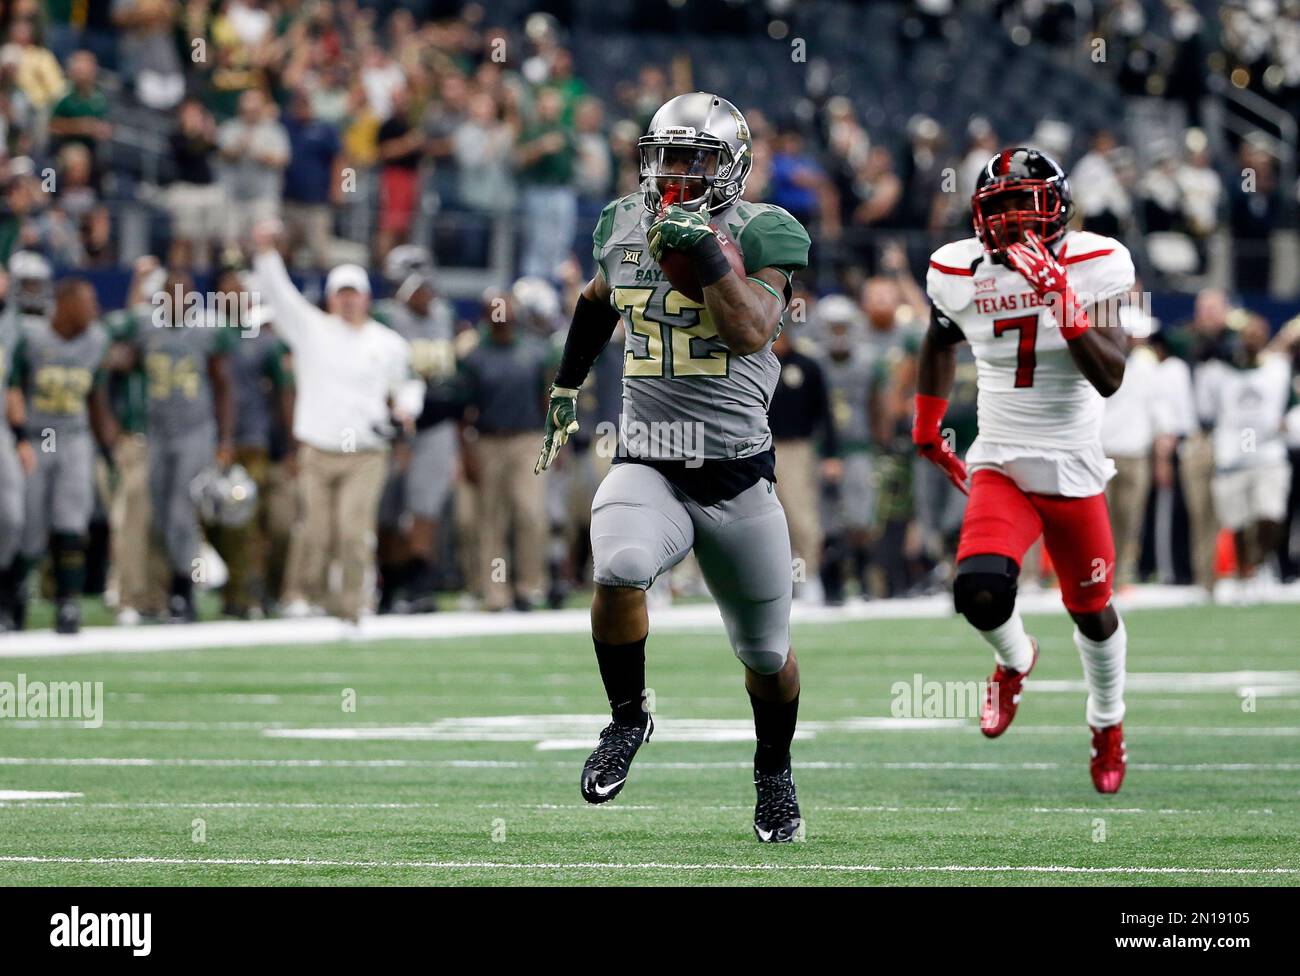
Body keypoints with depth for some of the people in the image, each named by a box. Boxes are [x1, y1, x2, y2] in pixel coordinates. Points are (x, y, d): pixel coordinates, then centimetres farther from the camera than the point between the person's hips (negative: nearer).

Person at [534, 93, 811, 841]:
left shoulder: (758, 235, -7)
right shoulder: (626, 226, 6)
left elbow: (753, 331, -22)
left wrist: (709, 254, -28)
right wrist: (566, 388, 33)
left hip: (738, 476, -2)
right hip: (647, 469, 2)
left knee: (767, 652, 11)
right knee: (619, 572, -31)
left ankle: (774, 770, 39)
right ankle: (628, 719, -7)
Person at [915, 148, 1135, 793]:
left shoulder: (1093, 267, -13)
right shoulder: (959, 274, -4)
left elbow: (1110, 379, -20)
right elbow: (940, 345, 19)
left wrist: (1064, 303, -31)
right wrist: (926, 431, 25)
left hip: (1074, 471, -1)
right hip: (999, 468, 1)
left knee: (1092, 612, 12)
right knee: (980, 590, -23)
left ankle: (1107, 724, 41)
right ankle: (1014, 661, 13)